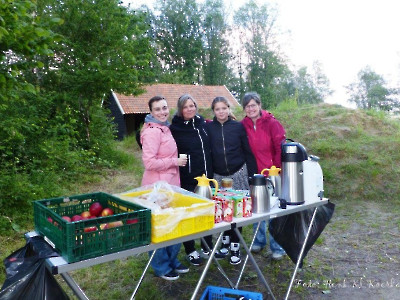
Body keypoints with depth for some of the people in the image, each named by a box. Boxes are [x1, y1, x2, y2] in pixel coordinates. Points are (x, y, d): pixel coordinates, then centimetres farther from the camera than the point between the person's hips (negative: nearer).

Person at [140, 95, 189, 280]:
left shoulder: (165, 128, 12)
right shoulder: (152, 132, -17)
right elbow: (149, 162, -23)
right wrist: (175, 162, -16)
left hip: (171, 184, 9)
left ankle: (172, 261, 35)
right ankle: (161, 267, 22)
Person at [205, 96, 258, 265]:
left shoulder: (238, 127, -1)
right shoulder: (209, 128, 1)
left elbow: (248, 151, 1)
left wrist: (252, 174, -1)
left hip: (238, 174, -1)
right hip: (218, 176, 1)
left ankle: (235, 247, 12)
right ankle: (225, 240, 27)